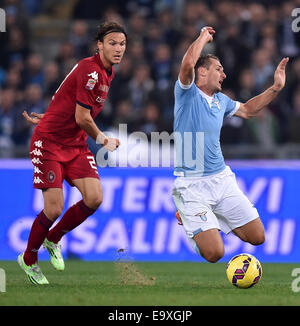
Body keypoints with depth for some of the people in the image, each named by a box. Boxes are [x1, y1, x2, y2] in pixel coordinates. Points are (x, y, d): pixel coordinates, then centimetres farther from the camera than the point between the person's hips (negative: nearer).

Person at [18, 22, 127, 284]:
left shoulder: (107, 73, 10)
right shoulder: (90, 71, -21)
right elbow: (82, 118, -20)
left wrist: (51, 118, 24)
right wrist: (103, 140, -5)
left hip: (76, 144, 8)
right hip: (49, 142, -8)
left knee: (94, 198, -10)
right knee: (54, 209, -12)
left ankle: (53, 239, 15)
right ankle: (28, 260, 13)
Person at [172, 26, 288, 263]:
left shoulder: (221, 100, 15)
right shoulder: (187, 93, -6)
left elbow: (246, 110, 34)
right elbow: (188, 63, -25)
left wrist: (276, 88, 26)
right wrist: (203, 37, -8)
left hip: (222, 179, 7)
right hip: (192, 184, -7)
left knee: (257, 237, 4)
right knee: (214, 253, -17)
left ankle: (211, 217, 26)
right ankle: (188, 218, 15)